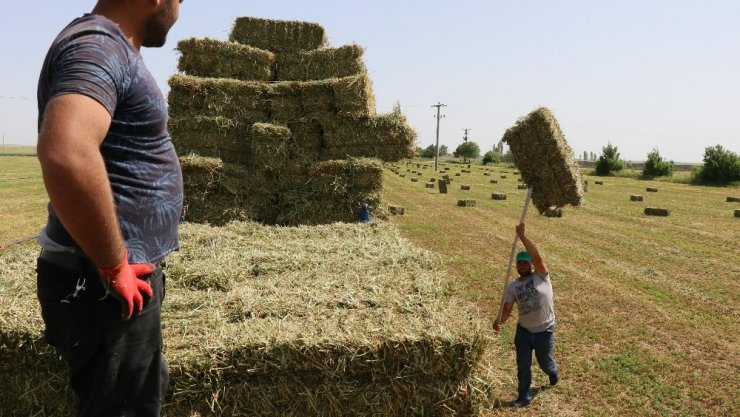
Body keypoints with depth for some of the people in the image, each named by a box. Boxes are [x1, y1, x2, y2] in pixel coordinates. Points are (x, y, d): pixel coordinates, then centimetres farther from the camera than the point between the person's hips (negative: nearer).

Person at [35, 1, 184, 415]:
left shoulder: (112, 48, 13)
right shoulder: (97, 45, -18)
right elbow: (67, 156, -38)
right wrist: (113, 266, -25)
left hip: (128, 275, 10)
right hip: (106, 286, -10)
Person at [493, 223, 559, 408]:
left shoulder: (541, 276, -13)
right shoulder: (512, 287, -3)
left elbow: (537, 256, -30)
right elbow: (507, 309, -9)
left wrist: (522, 236, -37)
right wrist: (499, 321, -31)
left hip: (544, 330, -3)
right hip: (523, 330, 3)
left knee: (544, 361, 18)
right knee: (523, 366, 8)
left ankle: (553, 372, 54)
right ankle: (524, 398, 25)